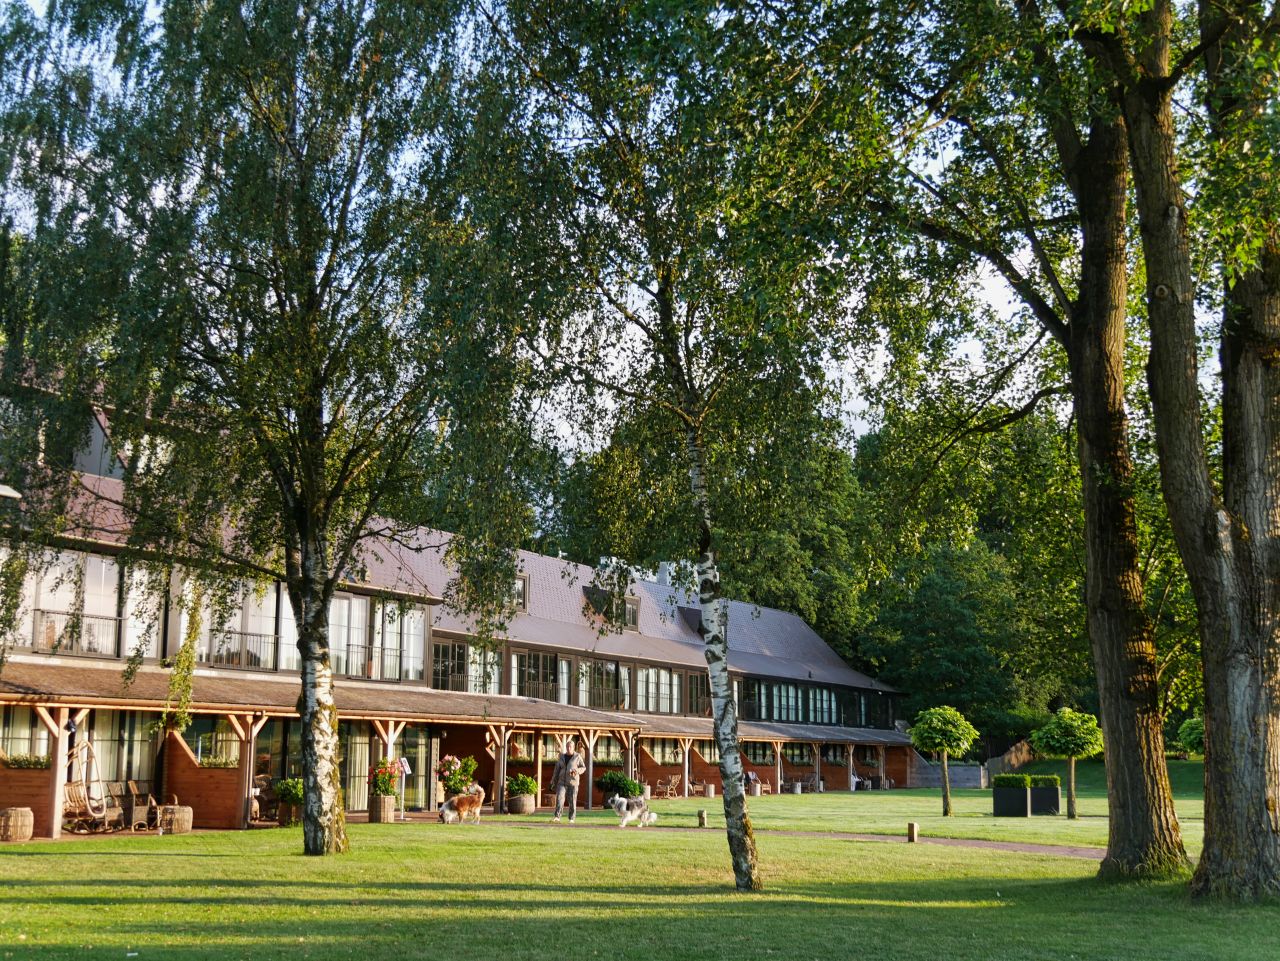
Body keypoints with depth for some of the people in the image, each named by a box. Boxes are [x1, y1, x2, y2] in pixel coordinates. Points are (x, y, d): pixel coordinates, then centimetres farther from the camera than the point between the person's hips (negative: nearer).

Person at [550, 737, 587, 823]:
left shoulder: (577, 756, 0)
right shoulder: (562, 757, 9)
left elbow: (583, 767, 2)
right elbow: (557, 769, 12)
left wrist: (577, 771, -19)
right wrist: (554, 781, 11)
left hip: (573, 781, -2)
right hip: (562, 782, 2)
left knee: (572, 800, -1)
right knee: (559, 798, -13)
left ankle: (572, 818, 8)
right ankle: (557, 817, -17)